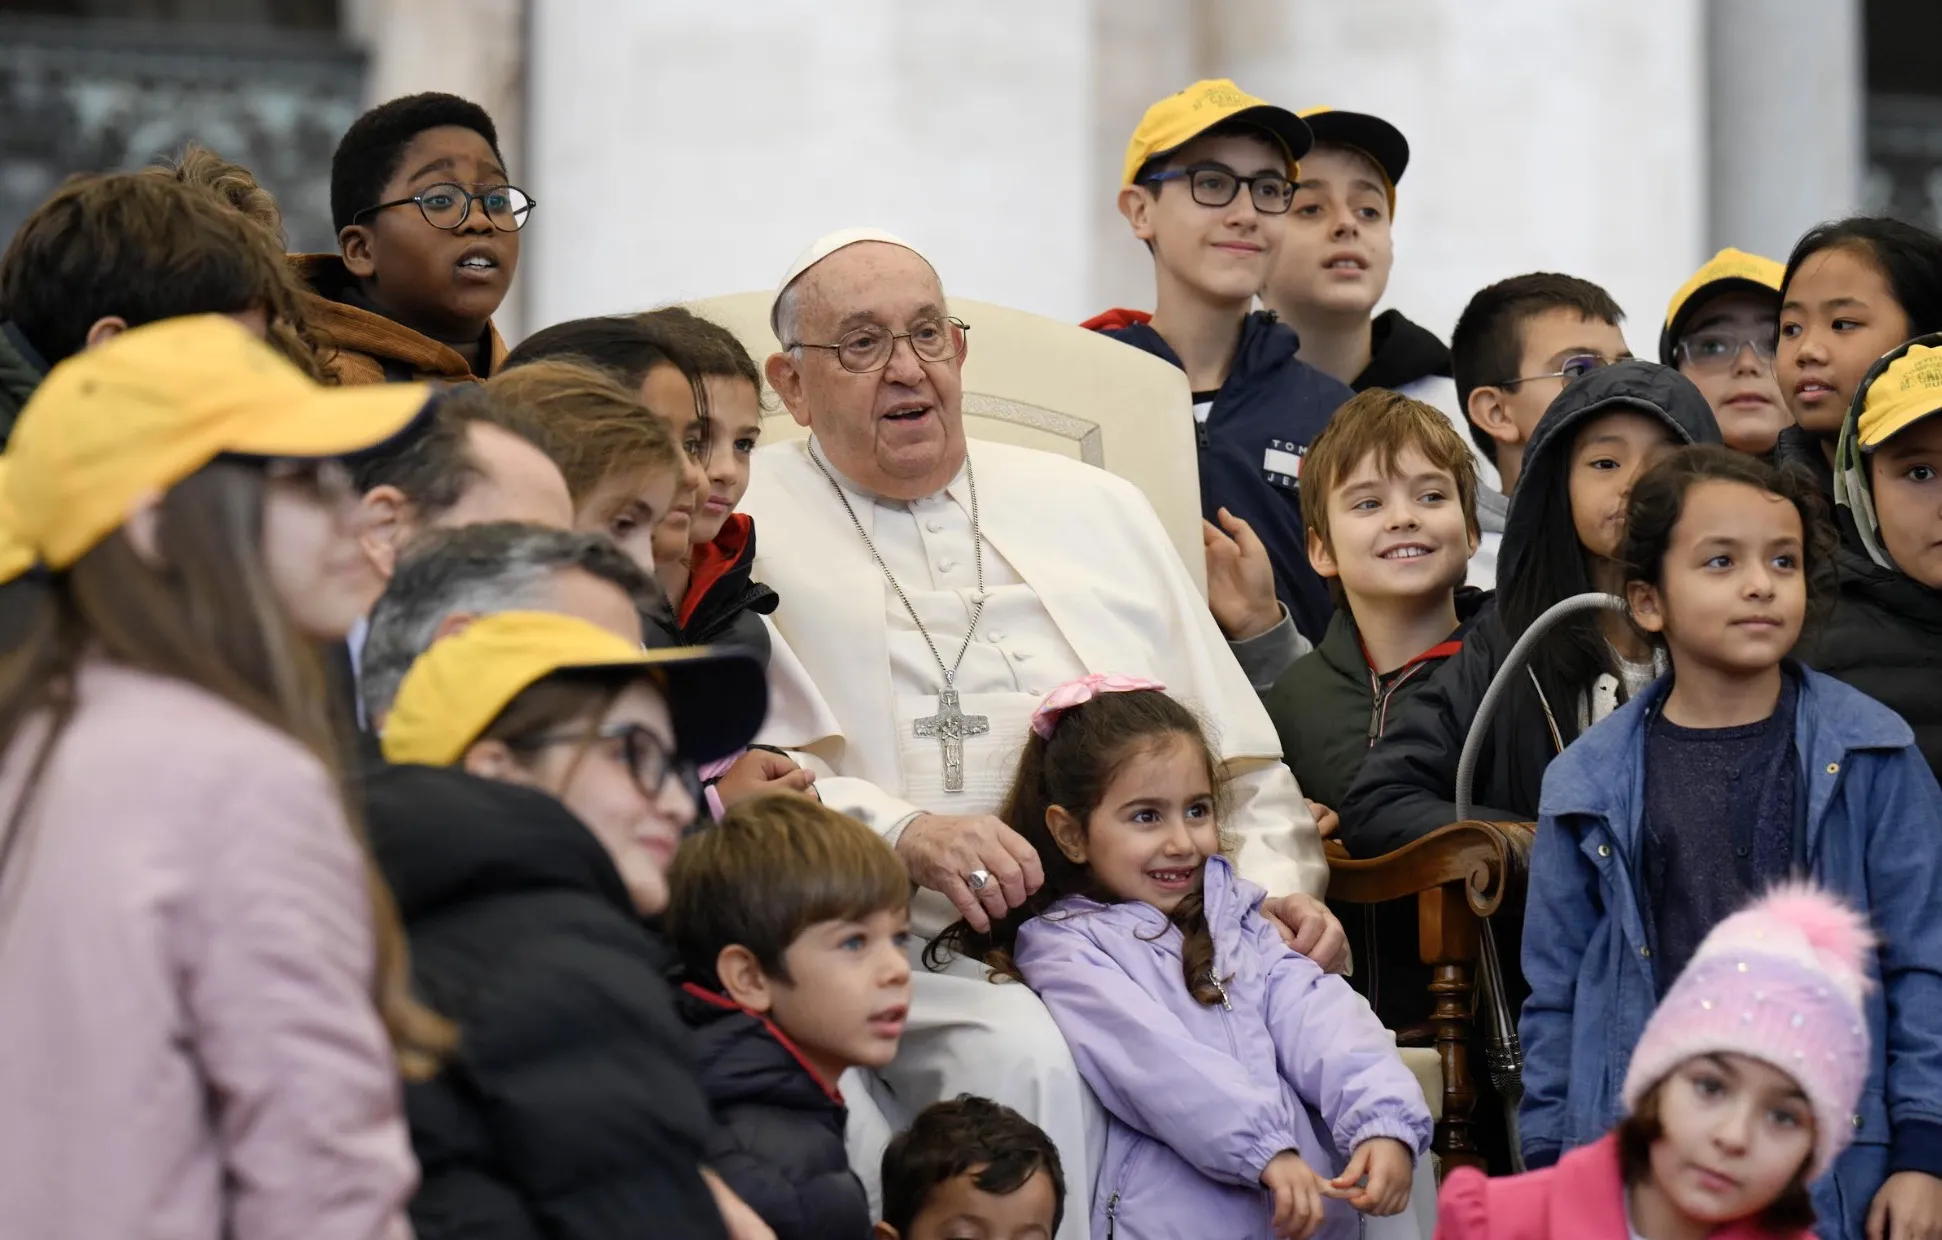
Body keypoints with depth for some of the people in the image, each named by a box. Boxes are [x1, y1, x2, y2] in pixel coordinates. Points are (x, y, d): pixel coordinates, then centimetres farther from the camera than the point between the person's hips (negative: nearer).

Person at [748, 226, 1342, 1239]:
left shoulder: (1095, 509, 25)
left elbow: (1234, 745, 25)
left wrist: (1278, 885, 6)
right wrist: (902, 832, -20)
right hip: (917, 956, -4)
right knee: (1024, 1058, -36)